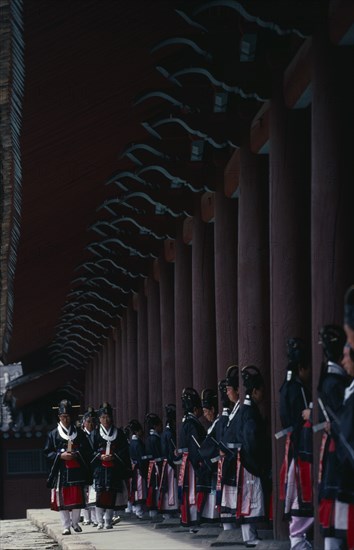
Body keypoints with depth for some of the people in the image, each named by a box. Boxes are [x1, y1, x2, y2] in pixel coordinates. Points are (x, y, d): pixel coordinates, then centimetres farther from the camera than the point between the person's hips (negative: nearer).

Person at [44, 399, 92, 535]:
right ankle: (66, 526, 5)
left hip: (77, 472, 1)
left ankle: (75, 522, 17)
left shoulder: (79, 433, 11)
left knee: (77, 498, -2)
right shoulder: (53, 434, 9)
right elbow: (47, 453, 5)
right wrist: (60, 455, -11)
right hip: (61, 471, 0)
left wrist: (76, 454, -11)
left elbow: (87, 451, 7)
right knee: (62, 500, -2)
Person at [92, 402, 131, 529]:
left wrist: (113, 457, -11)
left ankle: (108, 521, 7)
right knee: (100, 494, -8)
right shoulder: (96, 434, 9)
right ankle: (100, 521, -3)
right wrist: (100, 457, -12)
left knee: (112, 495, -1)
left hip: (115, 470, 1)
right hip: (100, 469, -1)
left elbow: (124, 450, 5)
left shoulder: (119, 433, 10)